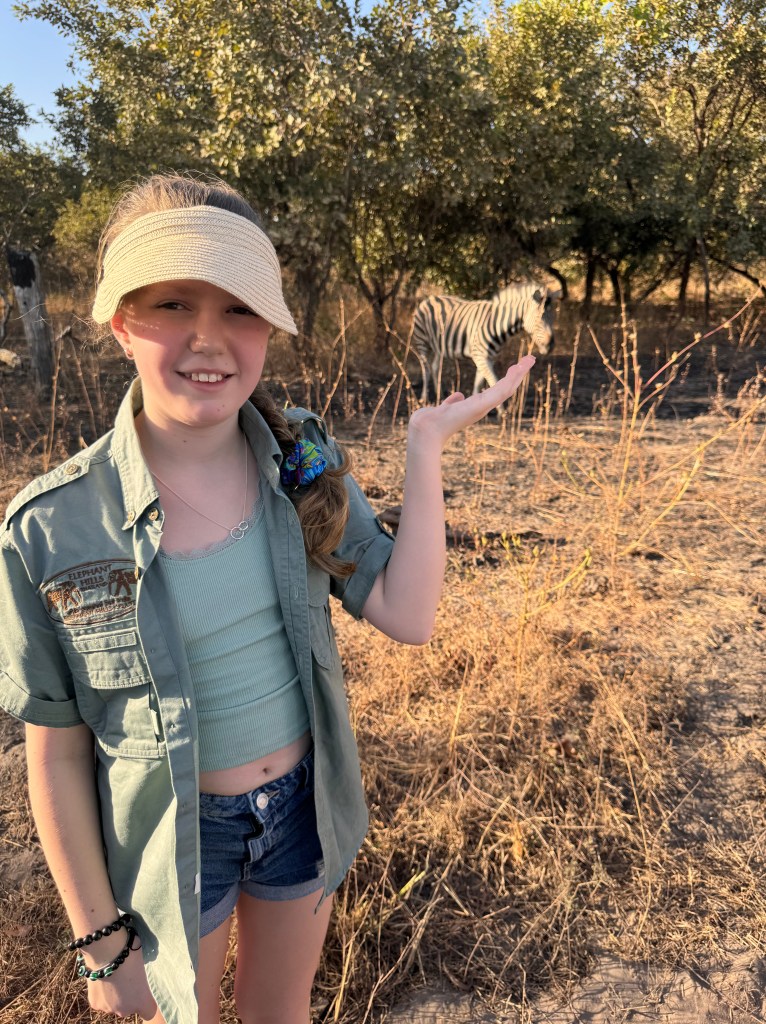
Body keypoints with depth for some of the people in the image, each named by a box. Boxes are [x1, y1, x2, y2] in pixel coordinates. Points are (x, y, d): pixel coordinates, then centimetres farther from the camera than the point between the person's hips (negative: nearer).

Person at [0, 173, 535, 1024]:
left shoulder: (304, 460, -12)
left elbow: (406, 617, -18)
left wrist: (427, 444, -20)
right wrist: (100, 935, -4)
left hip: (303, 804, 3)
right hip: (171, 835, -2)